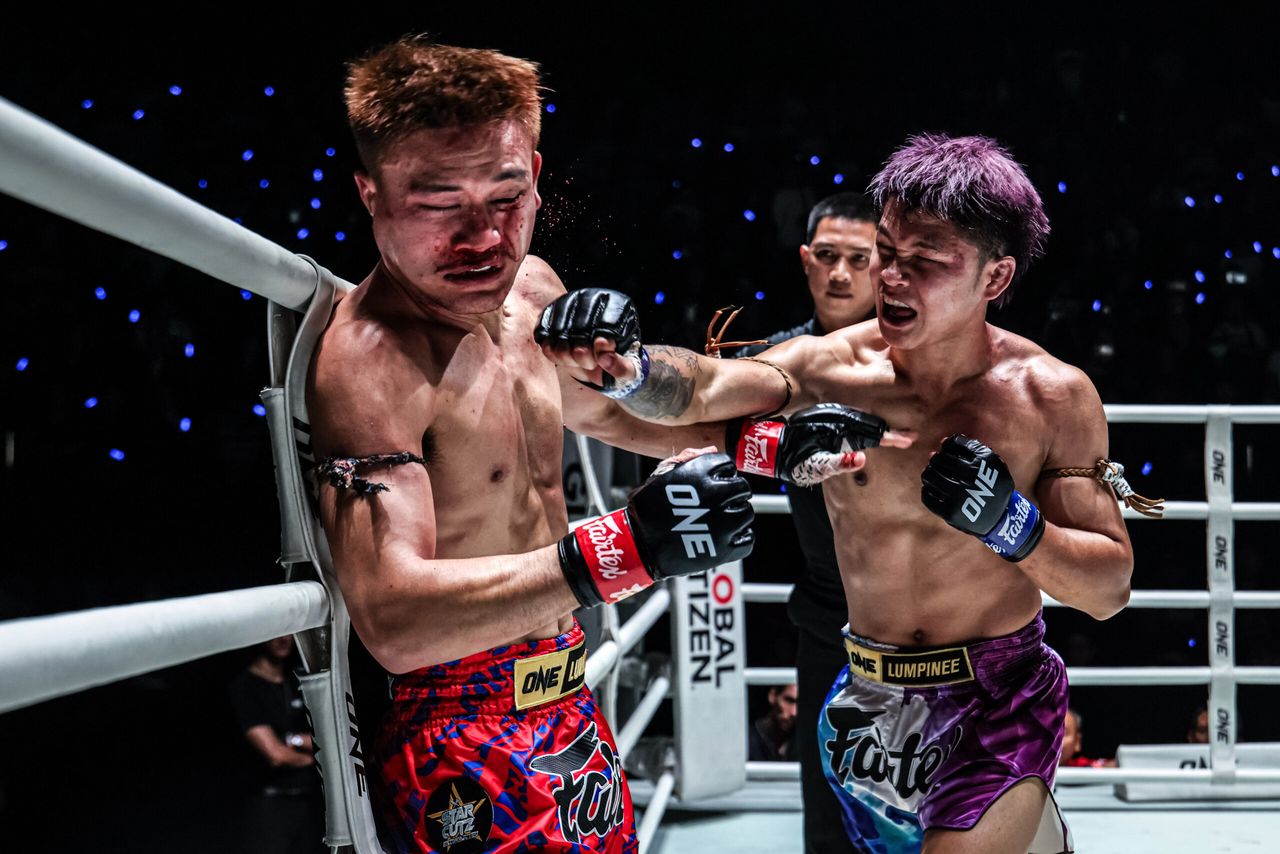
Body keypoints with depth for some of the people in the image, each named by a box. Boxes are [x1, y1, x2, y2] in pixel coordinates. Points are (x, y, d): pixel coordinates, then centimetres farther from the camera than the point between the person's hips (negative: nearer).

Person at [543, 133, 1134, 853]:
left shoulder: (1052, 397, -11)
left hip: (998, 709, -3)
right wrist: (624, 367, -48)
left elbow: (1110, 589, -9)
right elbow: (701, 389, -27)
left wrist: (1011, 523, -26)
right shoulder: (829, 367, -8)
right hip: (868, 704, 3)